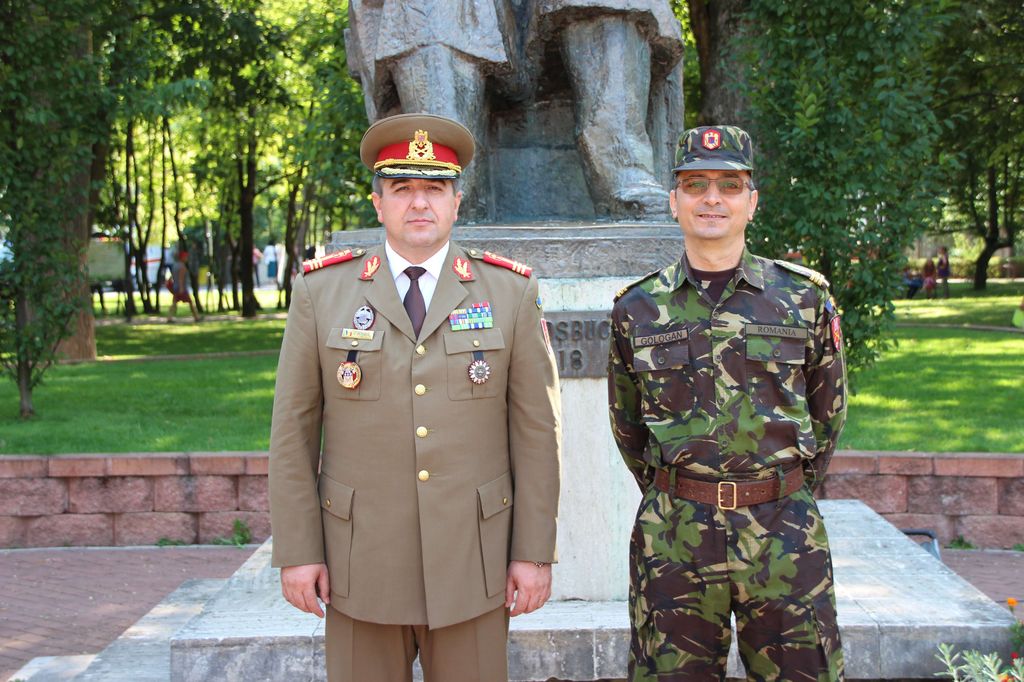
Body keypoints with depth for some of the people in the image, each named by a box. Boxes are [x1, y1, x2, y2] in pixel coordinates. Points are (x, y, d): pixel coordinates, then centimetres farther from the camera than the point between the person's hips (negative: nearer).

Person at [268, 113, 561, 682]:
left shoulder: (511, 293, 1)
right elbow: (294, 429, 2)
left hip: (472, 562, 0)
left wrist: (535, 552, -2)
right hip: (361, 562, 0)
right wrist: (296, 550, -1)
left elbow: (538, 429, 1)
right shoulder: (321, 291, 1)